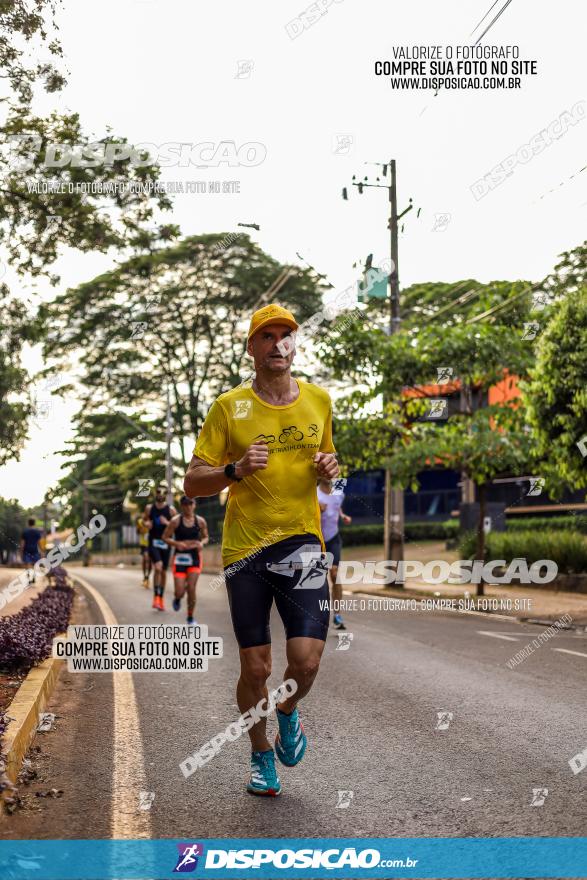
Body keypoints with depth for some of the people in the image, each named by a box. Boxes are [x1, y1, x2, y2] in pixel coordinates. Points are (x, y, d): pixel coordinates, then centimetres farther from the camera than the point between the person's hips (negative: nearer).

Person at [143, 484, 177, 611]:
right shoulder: (149, 508, 3)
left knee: (163, 571, 9)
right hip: (153, 542, -1)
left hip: (166, 543, 1)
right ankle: (156, 596, -14)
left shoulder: (171, 509, -1)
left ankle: (161, 599, 24)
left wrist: (167, 523, -17)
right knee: (158, 567, -23)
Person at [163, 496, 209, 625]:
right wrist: (177, 544, -19)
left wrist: (201, 543, -8)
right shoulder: (176, 521, -5)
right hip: (180, 557, -1)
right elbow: (165, 537, -1)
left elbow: (205, 537, 14)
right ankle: (177, 599, 35)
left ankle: (190, 617, 12)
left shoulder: (200, 521, 2)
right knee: (180, 592, -5)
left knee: (191, 588, -6)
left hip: (195, 557, 1)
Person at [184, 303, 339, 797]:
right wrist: (235, 470, -21)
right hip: (245, 548, -1)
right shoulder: (229, 408, -2)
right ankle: (261, 754, 31)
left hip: (302, 541, 2)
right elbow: (192, 484, -2)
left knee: (306, 659, -10)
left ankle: (288, 712, 27)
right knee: (256, 668, 4)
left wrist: (330, 467, -1)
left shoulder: (319, 400, 7)